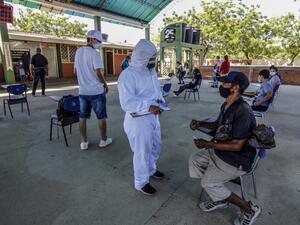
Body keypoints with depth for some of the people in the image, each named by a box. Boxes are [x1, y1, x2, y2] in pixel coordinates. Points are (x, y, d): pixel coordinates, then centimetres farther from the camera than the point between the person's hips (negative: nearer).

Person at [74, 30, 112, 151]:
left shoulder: (78, 51, 10)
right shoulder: (94, 53, -13)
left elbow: (76, 71, 16)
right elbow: (98, 73, -18)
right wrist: (105, 84, -3)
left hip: (82, 91, 7)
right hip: (96, 91, -6)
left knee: (82, 117, 11)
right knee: (101, 117, 7)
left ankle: (84, 142, 18)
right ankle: (103, 140, 18)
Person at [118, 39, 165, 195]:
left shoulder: (151, 71, 8)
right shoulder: (127, 75, -20)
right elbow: (127, 103, -26)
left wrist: (160, 101, 0)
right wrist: (149, 107, -32)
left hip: (153, 117, 9)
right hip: (138, 119, -9)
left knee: (155, 146, 23)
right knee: (142, 151, 5)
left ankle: (151, 170, 49)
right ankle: (141, 183, 28)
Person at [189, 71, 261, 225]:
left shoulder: (243, 112, -29)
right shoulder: (226, 105, 0)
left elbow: (236, 146, -28)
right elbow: (218, 125, 17)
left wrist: (208, 144, -23)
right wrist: (201, 124, 1)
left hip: (237, 160, -9)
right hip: (221, 150, 10)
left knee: (208, 182, -10)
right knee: (194, 160, 8)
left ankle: (249, 209, 9)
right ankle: (220, 199, 19)